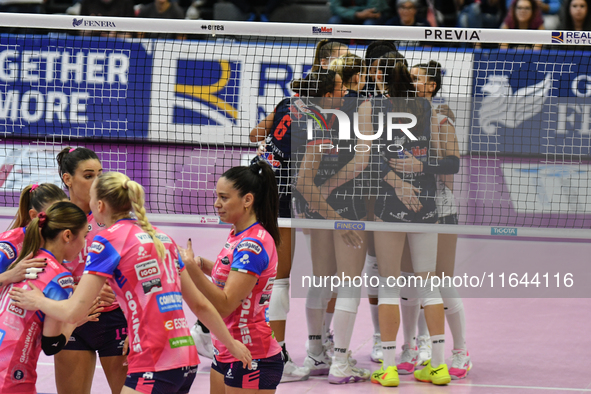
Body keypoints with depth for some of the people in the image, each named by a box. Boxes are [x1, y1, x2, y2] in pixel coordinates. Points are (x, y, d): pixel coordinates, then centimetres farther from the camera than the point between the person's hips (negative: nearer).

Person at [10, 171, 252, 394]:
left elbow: (72, 312, -10)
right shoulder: (161, 238, 16)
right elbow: (200, 304, 20)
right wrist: (231, 343, 31)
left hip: (153, 368, -8)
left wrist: (38, 301, 9)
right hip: (187, 361, 8)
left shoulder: (108, 240, -6)